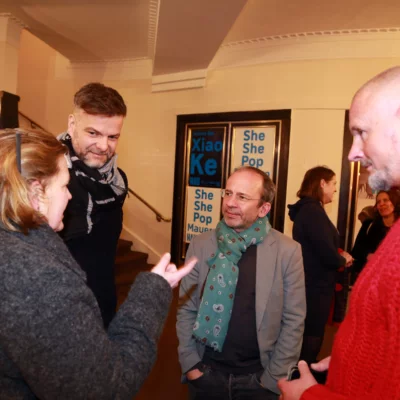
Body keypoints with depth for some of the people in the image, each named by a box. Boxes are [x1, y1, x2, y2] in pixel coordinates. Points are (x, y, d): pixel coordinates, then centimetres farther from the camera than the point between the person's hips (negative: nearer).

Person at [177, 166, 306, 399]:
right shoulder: (200, 245, -5)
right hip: (206, 373, 2)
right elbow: (186, 309, 0)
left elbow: (294, 320, -6)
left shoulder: (288, 251, -10)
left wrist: (275, 378, -6)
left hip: (258, 376, -1)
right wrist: (190, 364, -3)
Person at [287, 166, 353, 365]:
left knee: (307, 336, 22)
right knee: (312, 337, 6)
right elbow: (329, 256, -25)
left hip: (312, 285, 10)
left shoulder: (307, 209, 10)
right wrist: (343, 260, -4)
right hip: (315, 287, -10)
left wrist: (338, 255, 0)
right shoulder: (313, 211, -22)